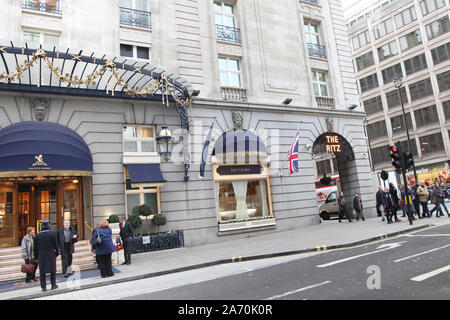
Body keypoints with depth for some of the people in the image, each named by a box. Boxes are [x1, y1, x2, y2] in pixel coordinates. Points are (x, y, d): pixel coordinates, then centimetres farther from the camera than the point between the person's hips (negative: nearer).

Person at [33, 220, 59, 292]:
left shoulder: (37, 235, 0)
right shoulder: (52, 234, -7)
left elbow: (35, 247, 2)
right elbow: (56, 245, -6)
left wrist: (36, 256, 11)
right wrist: (57, 253, 6)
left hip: (41, 256, 2)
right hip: (51, 255, -1)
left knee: (42, 272, 9)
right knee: (53, 270, 11)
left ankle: (43, 287, 9)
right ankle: (53, 285, 14)